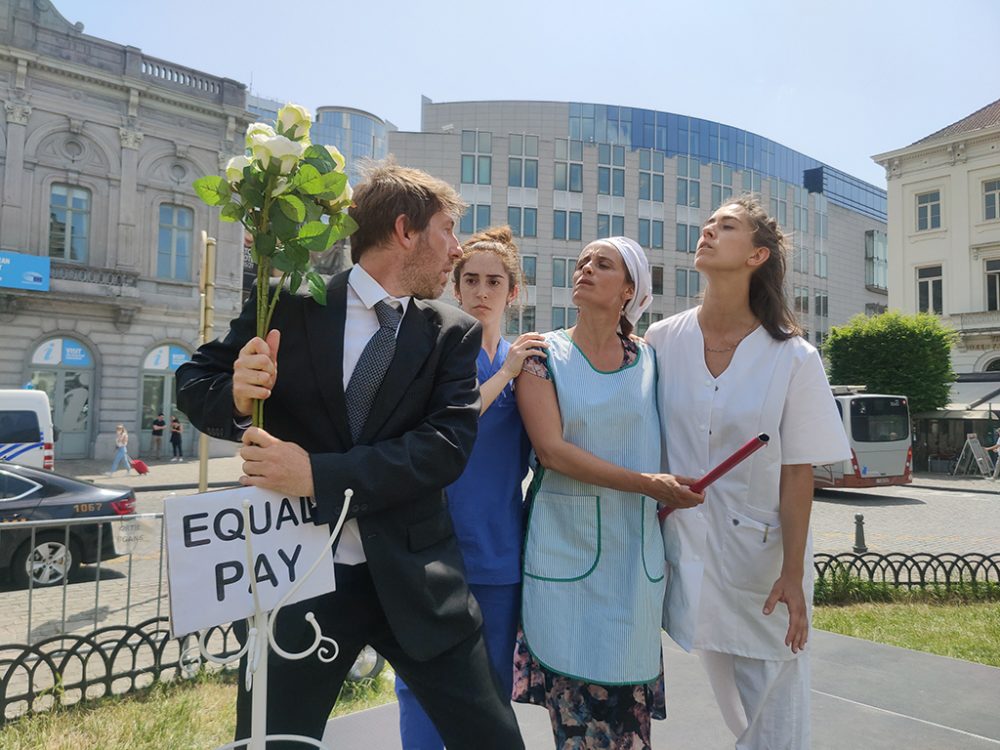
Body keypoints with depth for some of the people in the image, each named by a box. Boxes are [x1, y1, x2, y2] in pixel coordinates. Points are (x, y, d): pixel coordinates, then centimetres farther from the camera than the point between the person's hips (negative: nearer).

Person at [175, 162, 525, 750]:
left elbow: (447, 445, -12)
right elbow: (194, 383, 6)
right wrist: (237, 396, -17)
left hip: (409, 576, 1)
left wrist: (320, 474, -22)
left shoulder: (454, 333, 1)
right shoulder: (291, 304, -2)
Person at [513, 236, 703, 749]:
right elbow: (552, 449, -12)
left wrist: (668, 505, 3)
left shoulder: (650, 361, 6)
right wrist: (646, 485, -16)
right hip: (566, 549, -2)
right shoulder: (543, 355, -1)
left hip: (635, 553, 2)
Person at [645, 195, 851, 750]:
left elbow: (797, 473, -8)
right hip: (687, 549, 2)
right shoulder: (661, 341, -5)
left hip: (762, 556, -2)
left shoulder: (793, 358, -10)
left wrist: (793, 575, -7)